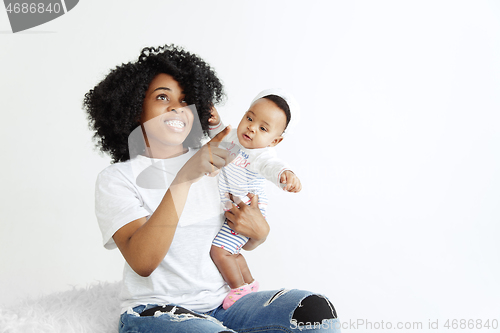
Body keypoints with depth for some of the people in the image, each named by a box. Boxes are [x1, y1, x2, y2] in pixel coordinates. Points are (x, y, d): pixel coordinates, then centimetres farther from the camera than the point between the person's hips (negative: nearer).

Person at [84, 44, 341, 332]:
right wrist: (183, 178, -27)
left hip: (221, 305, 6)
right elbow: (142, 263, -19)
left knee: (316, 310, -18)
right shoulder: (115, 179, -3)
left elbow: (244, 242, 21)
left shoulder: (218, 163, 13)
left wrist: (260, 231, -5)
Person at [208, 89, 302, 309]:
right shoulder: (236, 138, -3)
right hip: (228, 211, 9)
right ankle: (249, 282, 44)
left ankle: (239, 289, 3)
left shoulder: (262, 155, -27)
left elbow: (272, 166, -49)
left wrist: (286, 175, -71)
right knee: (230, 252, 23)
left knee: (218, 249, -16)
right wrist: (215, 123, -2)